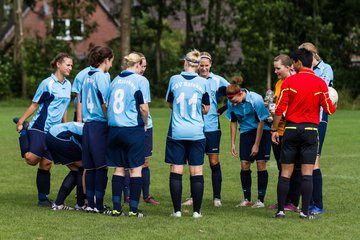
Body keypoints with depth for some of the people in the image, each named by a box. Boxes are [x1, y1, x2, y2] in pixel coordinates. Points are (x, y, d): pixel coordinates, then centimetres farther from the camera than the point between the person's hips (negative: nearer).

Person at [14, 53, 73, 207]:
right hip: (38, 128, -6)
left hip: (54, 131, 6)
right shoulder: (47, 84, -9)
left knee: (46, 164, 4)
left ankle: (43, 198, 12)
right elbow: (34, 105, -6)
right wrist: (21, 122, -9)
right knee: (32, 159, -20)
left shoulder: (67, 85, 12)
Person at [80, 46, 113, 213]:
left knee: (90, 167, 10)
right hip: (100, 125, -8)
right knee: (102, 166, -4)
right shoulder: (102, 77, -9)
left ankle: (91, 203, 12)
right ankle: (99, 205, -4)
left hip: (87, 124, 8)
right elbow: (104, 104, -13)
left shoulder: (88, 77, 14)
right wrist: (110, 122, -6)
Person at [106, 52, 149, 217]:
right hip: (133, 129, -5)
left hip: (114, 129, 5)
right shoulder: (140, 80, -6)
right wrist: (145, 124, 4)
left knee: (119, 168, 11)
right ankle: (133, 209, 2)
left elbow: (107, 104, 16)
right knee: (136, 169, 3)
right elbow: (143, 107, -12)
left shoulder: (116, 80, 11)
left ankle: (116, 208, 8)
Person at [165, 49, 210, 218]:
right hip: (196, 133, 0)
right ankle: (197, 210, 4)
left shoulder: (174, 80, -1)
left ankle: (177, 210, 2)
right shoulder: (203, 83, -1)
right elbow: (206, 109, 8)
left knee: (176, 172, 3)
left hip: (176, 133, 0)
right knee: (197, 172, 3)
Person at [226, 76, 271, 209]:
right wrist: (233, 143, 3)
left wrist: (256, 145, -15)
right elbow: (233, 122, 4)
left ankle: (261, 200, -1)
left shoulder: (255, 99, -25)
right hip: (246, 132, 4)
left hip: (262, 132, -4)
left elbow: (261, 122, -18)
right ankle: (247, 199, 6)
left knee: (261, 165, -7)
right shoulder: (231, 103, -10)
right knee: (244, 165, -3)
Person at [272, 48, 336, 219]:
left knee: (286, 172, 5)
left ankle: (280, 210, 4)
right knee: (307, 172, 1)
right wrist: (334, 106, 26)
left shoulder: (289, 82, -4)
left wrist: (274, 130, 3)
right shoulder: (320, 83, -1)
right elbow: (329, 109, 2)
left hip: (291, 129, 0)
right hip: (310, 130, 0)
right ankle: (305, 211, -3)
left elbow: (280, 109, -5)